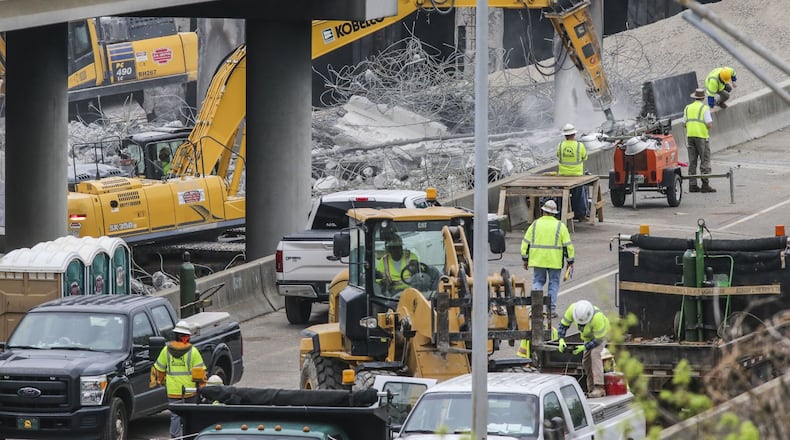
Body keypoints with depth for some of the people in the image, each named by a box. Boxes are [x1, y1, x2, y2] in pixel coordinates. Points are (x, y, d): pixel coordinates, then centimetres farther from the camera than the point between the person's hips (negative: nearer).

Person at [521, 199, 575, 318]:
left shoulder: (535, 225, 3)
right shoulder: (560, 226, -2)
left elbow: (526, 242, 6)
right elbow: (568, 245, -2)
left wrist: (525, 259, 15)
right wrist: (570, 261, 6)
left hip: (538, 260, 1)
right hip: (554, 262, -1)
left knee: (538, 281, 12)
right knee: (553, 283, 8)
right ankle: (552, 309, 6)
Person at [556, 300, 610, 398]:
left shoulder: (597, 318, -43)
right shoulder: (572, 309, -30)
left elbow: (598, 339, -32)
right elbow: (563, 325, -16)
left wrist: (584, 347, -34)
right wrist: (561, 340, -31)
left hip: (601, 334, -6)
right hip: (588, 336, 7)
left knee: (594, 353, -28)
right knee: (586, 361, 2)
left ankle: (599, 388, -33)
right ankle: (591, 390, 12)